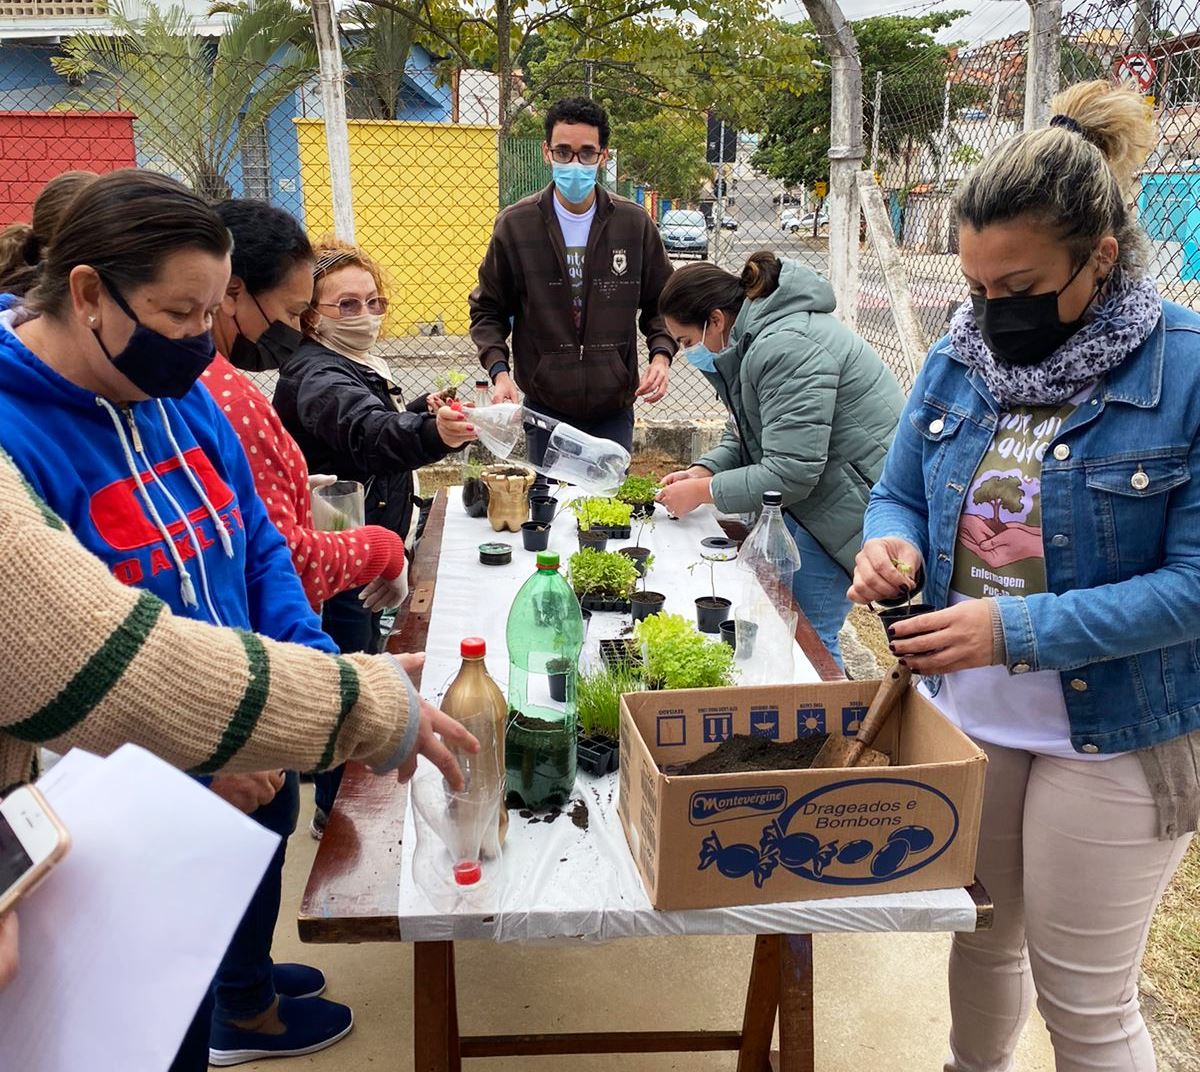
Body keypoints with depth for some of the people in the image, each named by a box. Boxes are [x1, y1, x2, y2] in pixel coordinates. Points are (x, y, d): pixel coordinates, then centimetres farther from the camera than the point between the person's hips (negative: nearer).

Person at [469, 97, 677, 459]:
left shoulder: (635, 224, 1)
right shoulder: (515, 225, -2)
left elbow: (660, 302, 12)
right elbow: (487, 310, 6)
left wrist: (661, 354, -7)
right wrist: (499, 370, -9)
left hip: (614, 409, 1)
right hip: (545, 407, -1)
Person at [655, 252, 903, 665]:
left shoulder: (785, 347, -24)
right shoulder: (754, 340, 9)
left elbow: (790, 474, -26)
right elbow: (744, 437, 20)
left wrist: (703, 491, -15)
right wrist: (703, 469, 1)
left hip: (856, 503, -10)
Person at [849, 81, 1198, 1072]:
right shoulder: (961, 356, -2)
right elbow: (899, 494, 7)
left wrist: (1016, 628, -29)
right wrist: (891, 545, -17)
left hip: (1112, 739, -5)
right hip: (962, 716, 5)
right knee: (981, 939, 24)